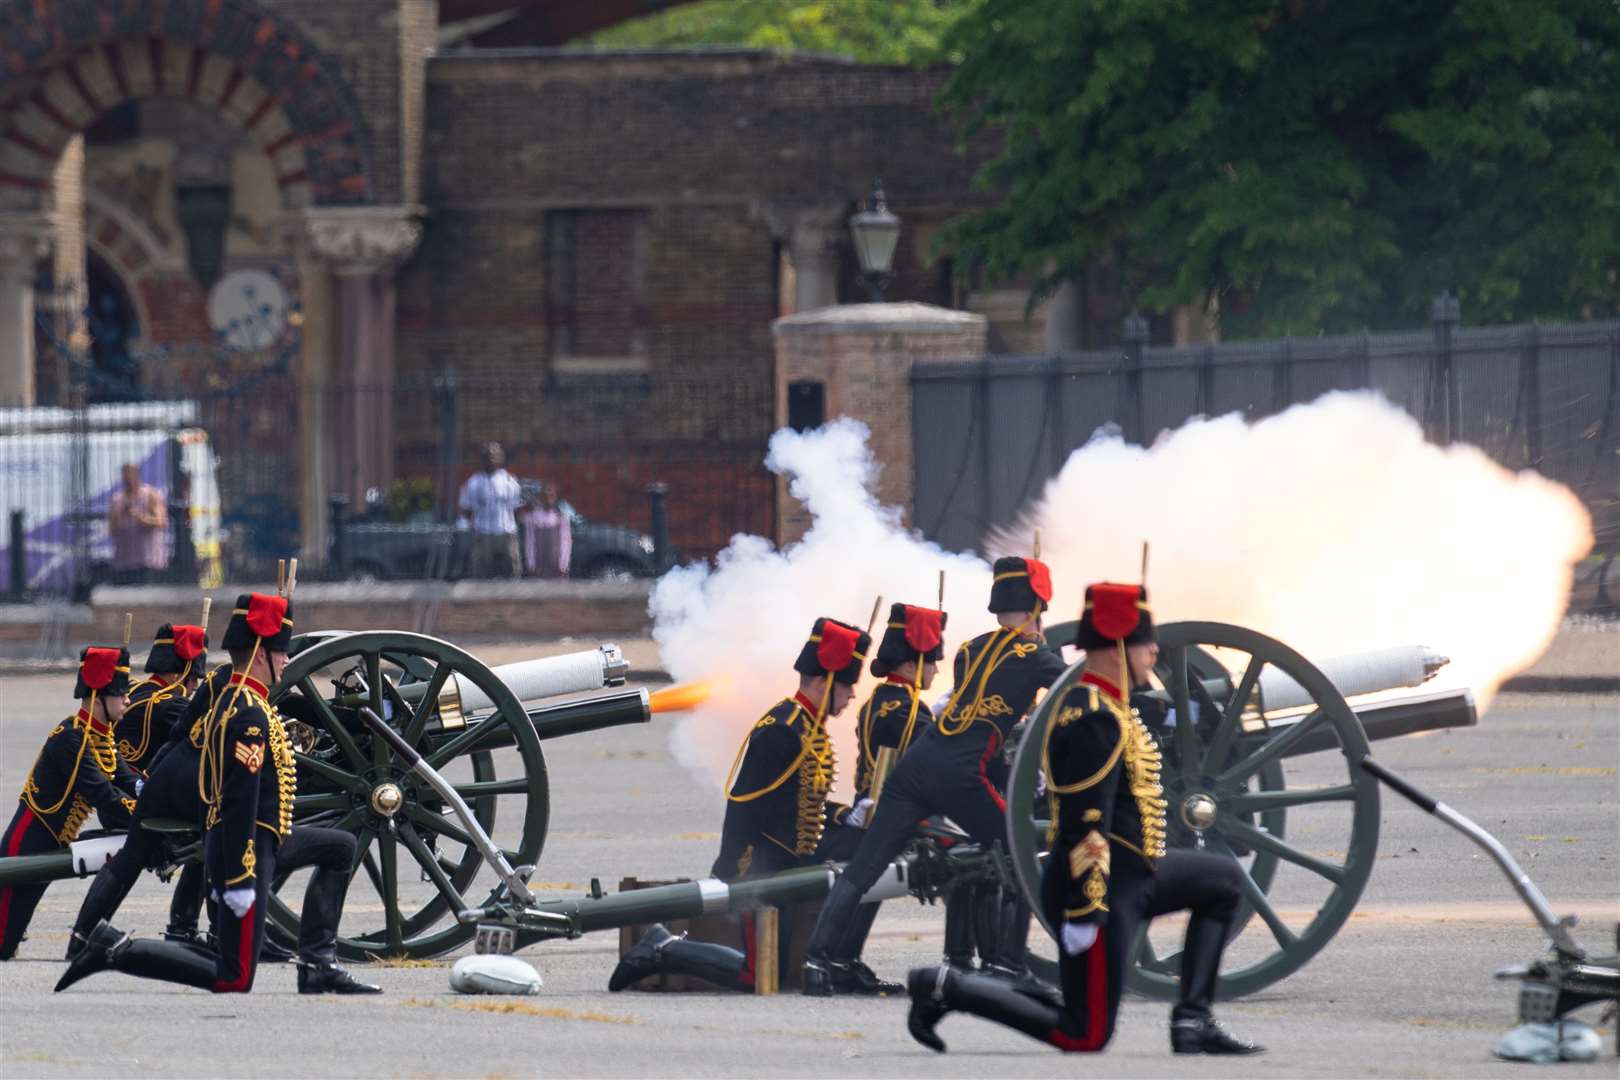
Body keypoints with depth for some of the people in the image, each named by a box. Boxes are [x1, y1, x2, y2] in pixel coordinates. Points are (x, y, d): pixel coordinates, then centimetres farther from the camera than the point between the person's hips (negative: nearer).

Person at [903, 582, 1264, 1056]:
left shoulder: (1084, 700, 12)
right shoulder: (1098, 720, -21)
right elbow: (1087, 824, -25)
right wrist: (1085, 912, -26)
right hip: (1105, 886, -11)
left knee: (1224, 877, 20)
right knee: (1085, 1036, -7)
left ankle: (1193, 1019, 12)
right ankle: (948, 987, -3)